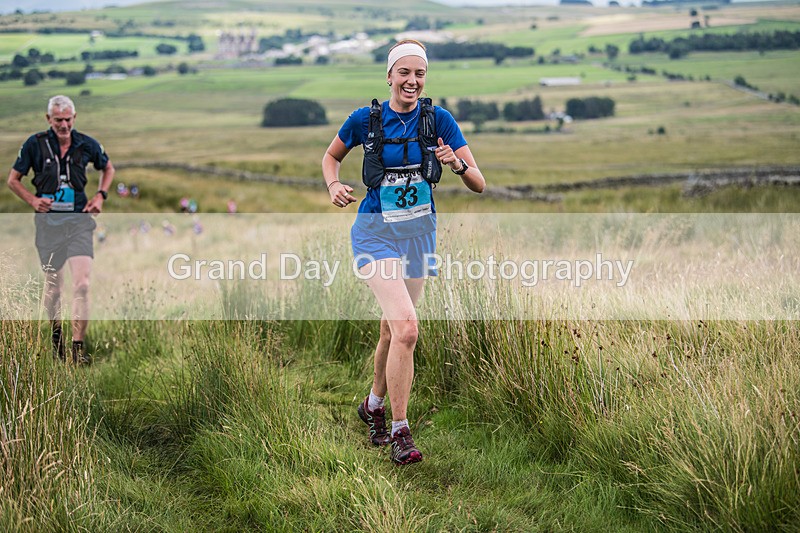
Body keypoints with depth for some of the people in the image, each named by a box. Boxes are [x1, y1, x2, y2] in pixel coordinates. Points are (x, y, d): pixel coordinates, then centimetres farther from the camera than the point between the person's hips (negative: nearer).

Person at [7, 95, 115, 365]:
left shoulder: (87, 145, 3)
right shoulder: (35, 144, -1)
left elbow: (108, 168, 22)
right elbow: (13, 180, 8)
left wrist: (100, 195, 8)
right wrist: (33, 200, -7)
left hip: (79, 221, 0)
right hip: (48, 222, 0)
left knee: (82, 284, -14)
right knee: (53, 284, 9)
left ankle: (77, 346, -10)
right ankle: (56, 333, 36)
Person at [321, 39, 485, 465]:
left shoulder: (438, 119, -5)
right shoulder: (365, 119, -7)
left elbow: (479, 185, -6)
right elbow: (330, 156, 13)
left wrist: (458, 164, -27)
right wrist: (334, 185, -7)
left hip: (420, 232, 3)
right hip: (376, 232, -3)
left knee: (392, 329, 14)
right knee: (406, 327, -21)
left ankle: (373, 405, 41)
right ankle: (399, 431, -12)